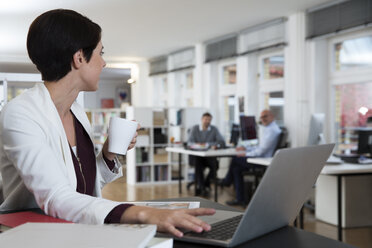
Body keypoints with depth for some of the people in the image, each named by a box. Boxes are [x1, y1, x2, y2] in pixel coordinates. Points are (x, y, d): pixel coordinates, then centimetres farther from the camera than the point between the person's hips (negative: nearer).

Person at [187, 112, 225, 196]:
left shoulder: (214, 129, 5)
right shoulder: (195, 128, 6)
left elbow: (222, 142, -3)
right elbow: (189, 142, -1)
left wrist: (207, 144, -15)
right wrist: (197, 145, -23)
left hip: (210, 156, 1)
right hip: (197, 155, -1)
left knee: (214, 165, -30)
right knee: (198, 163, -34)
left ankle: (200, 186, -16)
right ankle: (203, 187, -28)